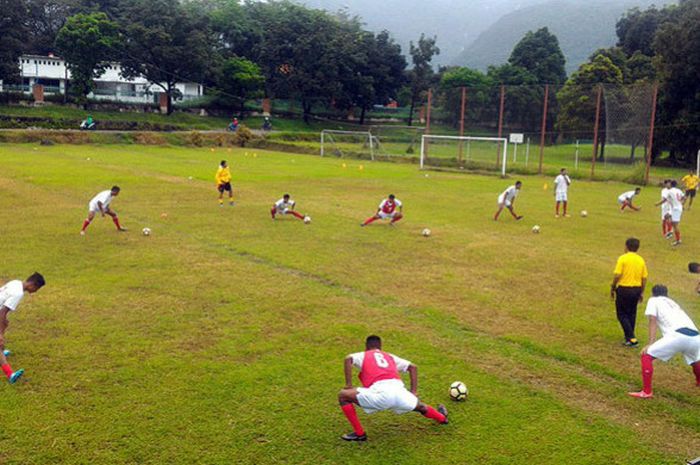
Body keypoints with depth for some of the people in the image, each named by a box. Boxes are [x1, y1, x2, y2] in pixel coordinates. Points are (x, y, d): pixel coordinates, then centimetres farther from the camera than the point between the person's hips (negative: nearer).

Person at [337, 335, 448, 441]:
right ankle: (442, 417, 62)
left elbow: (348, 359, 1)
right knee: (419, 406, 37)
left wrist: (348, 385, 3)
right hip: (399, 391, 5)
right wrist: (413, 392, 29)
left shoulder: (363, 355, 23)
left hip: (381, 393, -5)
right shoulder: (390, 356, 34)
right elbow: (413, 367, 28)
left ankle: (359, 433, 9)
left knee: (343, 395, 7)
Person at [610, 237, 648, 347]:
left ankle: (631, 338, -5)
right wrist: (641, 292, 14)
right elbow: (644, 277, 5)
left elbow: (617, 275, -16)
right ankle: (629, 337, 24)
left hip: (623, 289, -5)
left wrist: (612, 288, -3)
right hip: (636, 289, 5)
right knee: (632, 314, 18)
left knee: (622, 314, 5)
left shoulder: (623, 258, -11)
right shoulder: (641, 260, 4)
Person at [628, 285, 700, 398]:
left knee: (647, 356, 2)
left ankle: (646, 391, -4)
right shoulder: (672, 303, 37)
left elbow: (653, 321, 7)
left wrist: (650, 343, -1)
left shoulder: (653, 300, 20)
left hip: (678, 335, -7)